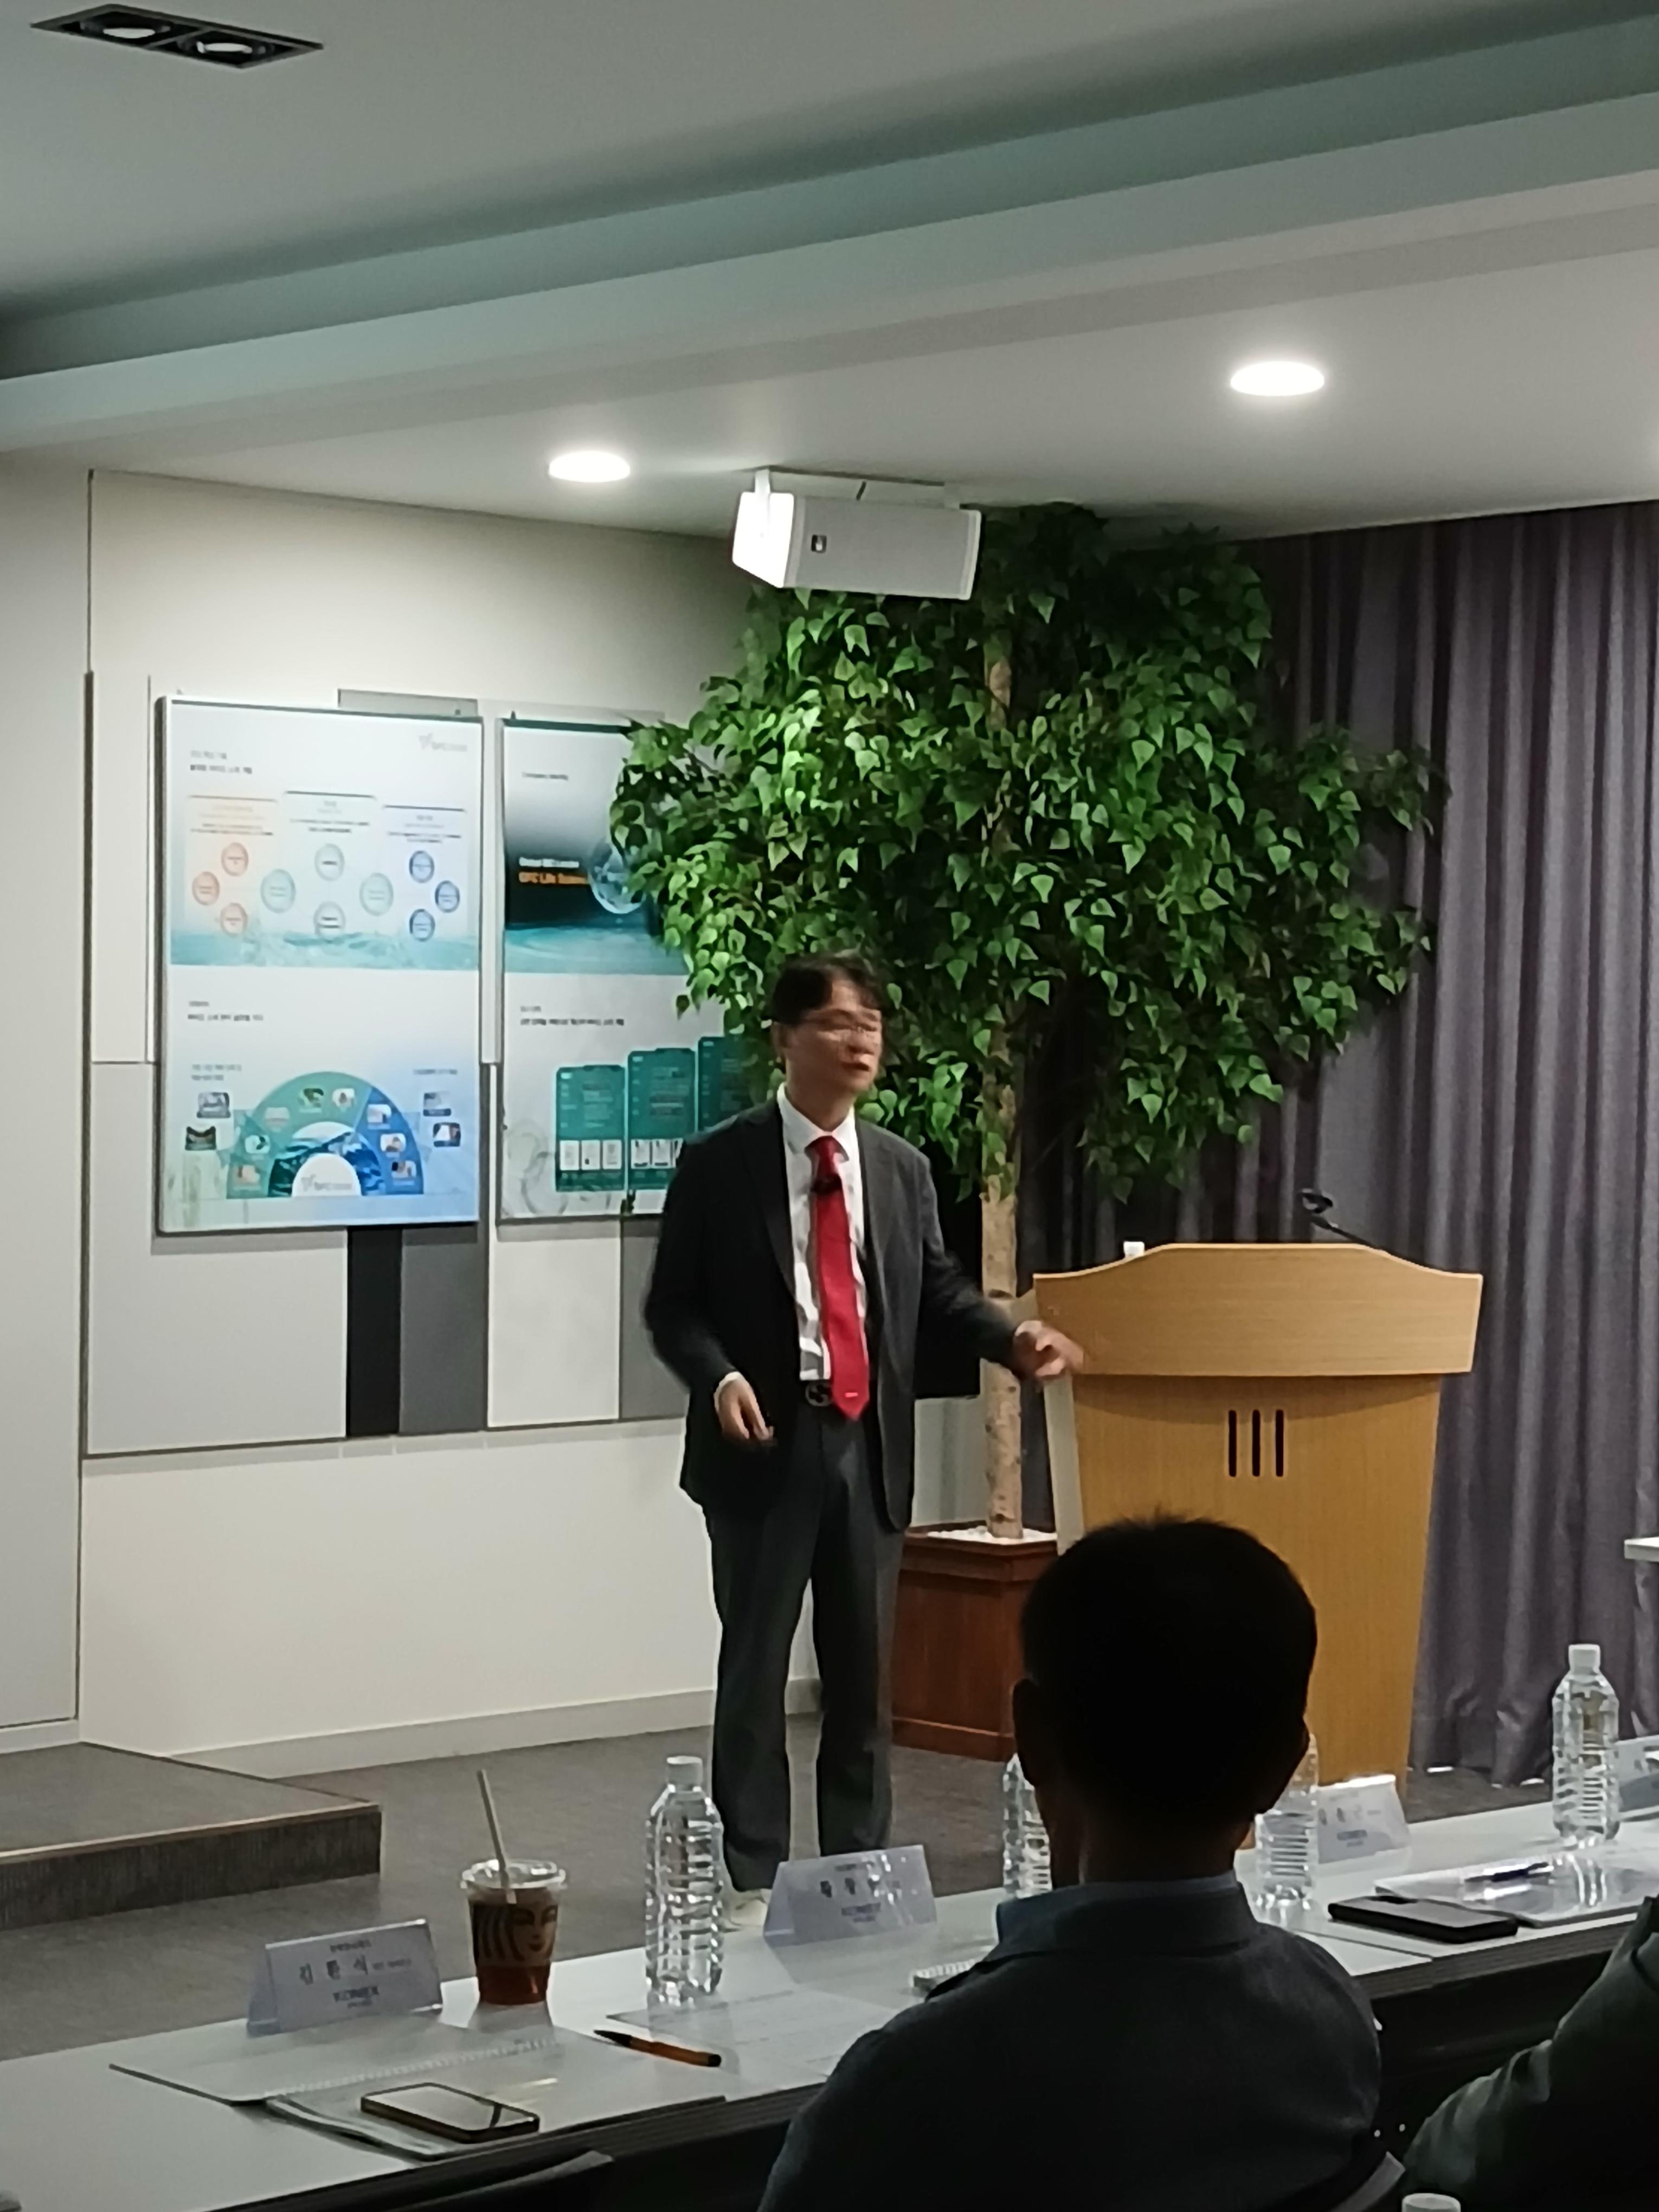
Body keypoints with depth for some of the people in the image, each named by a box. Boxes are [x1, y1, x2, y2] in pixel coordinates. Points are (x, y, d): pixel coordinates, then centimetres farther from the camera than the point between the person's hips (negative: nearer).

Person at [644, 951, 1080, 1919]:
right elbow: (672, 1304, -3)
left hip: (868, 1444, 4)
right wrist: (720, 1378, -20)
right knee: (756, 1667, 4)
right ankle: (753, 1879, 12)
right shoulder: (720, 1165, -4)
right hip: (768, 1441, -4)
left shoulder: (903, 1168, 8)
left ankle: (860, 1869, 21)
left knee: (865, 1669, 11)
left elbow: (937, 1290, 12)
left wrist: (1013, 1337, -5)